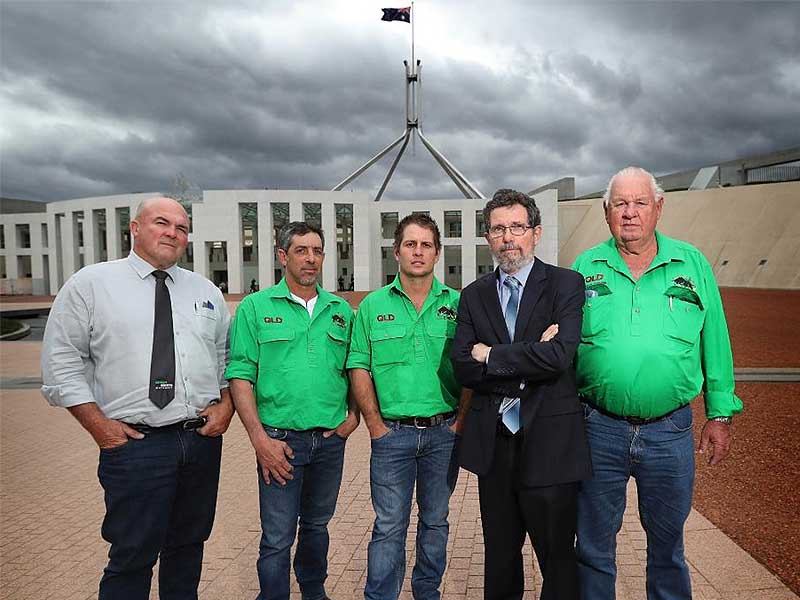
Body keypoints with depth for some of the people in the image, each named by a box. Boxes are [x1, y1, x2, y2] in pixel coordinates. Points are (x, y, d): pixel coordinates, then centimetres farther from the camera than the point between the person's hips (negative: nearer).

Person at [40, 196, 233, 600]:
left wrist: (226, 404, 0)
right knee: (133, 556, 3)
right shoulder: (90, 284, -1)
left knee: (188, 547, 17)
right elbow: (61, 361, -3)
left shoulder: (206, 292, 10)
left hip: (204, 439, 4)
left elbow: (228, 356, 15)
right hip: (134, 443, -4)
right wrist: (97, 423, -9)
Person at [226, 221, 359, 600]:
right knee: (277, 537, 3)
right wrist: (260, 439, -14)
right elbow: (240, 376, -8)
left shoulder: (340, 310, 7)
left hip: (331, 439, 4)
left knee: (317, 524, 21)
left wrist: (354, 414, 0)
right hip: (280, 440, -4)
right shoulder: (255, 307, -4)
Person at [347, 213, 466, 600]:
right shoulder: (372, 306, 2)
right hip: (392, 433, -1)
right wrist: (375, 424, -5)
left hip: (444, 432, 2)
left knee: (436, 521, 16)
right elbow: (359, 367, 0)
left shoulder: (457, 304, 2)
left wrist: (463, 418, -5)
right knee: (389, 526, 6)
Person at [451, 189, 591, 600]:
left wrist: (490, 356, -11)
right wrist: (529, 364, -15)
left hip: (549, 442, -3)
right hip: (493, 445, 4)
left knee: (558, 558, 11)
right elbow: (463, 368, -6)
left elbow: (558, 356, -20)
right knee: (499, 557, 20)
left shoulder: (566, 285, -4)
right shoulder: (473, 295, 6)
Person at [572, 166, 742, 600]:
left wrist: (720, 414, 6)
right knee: (594, 545, 14)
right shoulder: (585, 268, 0)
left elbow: (715, 344, 6)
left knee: (667, 544, 20)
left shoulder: (692, 264, 1)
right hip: (598, 429, 0)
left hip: (670, 433, 1)